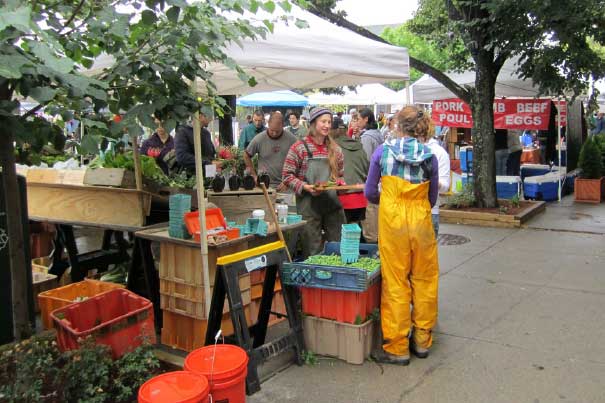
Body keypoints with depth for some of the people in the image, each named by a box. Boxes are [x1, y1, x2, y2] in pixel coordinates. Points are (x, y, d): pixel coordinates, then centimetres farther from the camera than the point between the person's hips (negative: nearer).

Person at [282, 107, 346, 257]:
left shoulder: (335, 149, 9)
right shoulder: (299, 147, -5)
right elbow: (287, 175, -6)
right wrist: (305, 187, -18)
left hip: (333, 204, 4)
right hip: (309, 206, -4)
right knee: (313, 250, 3)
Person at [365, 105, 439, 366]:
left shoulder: (383, 151, -2)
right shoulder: (429, 157, 2)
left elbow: (370, 193, 4)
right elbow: (432, 200, 10)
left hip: (392, 221, -2)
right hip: (421, 223, 2)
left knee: (396, 284, 4)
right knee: (424, 281, 14)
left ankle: (397, 348, 12)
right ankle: (422, 340, 26)